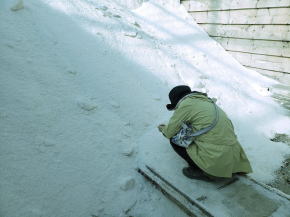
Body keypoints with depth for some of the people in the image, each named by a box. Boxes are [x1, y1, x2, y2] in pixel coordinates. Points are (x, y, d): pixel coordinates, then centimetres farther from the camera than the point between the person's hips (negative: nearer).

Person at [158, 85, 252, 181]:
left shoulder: (185, 104, -6)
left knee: (174, 139, 4)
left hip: (216, 156, -8)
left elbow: (169, 133, -1)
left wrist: (163, 129, 24)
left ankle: (204, 171, 4)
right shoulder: (205, 100, 18)